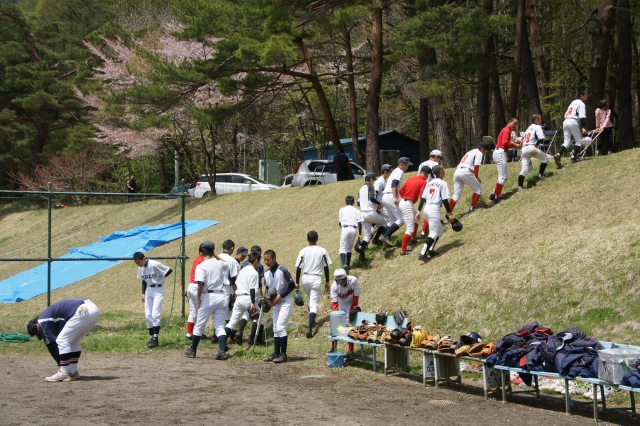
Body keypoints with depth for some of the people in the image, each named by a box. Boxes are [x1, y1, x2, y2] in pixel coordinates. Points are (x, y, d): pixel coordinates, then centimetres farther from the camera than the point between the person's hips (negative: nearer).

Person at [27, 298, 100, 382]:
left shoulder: (43, 321, 5)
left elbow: (51, 344, 3)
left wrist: (60, 364, 10)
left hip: (83, 312, -10)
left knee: (62, 341, 1)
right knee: (73, 341, 22)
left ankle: (63, 374, 3)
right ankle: (73, 372, 20)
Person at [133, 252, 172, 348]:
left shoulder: (154, 264, -20)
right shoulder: (141, 268, 3)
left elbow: (169, 271, -16)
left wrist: (160, 279, -9)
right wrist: (143, 293, 9)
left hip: (158, 290, -7)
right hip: (149, 290, 7)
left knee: (155, 314, -13)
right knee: (148, 315, 4)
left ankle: (155, 339, -11)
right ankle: (151, 338, 13)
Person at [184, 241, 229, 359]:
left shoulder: (201, 266, -8)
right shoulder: (220, 264, 7)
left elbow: (200, 284, -19)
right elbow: (226, 264, 32)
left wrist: (199, 298, -9)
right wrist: (215, 255, 27)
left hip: (209, 296, -4)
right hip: (222, 296, 4)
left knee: (199, 326, 8)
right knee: (220, 326, 6)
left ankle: (192, 350, 18)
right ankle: (222, 351, -9)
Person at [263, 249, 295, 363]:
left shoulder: (282, 270, -18)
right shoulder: (266, 273, 4)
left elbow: (292, 285, -14)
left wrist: (280, 295, -17)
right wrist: (268, 298, -3)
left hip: (285, 302, -8)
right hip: (275, 303, 8)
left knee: (280, 327, -14)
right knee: (275, 328, 10)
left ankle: (283, 354, -11)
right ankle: (276, 353, 15)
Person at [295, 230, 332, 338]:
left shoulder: (303, 251, -3)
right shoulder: (322, 251, -5)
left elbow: (298, 268, -4)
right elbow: (326, 267, -1)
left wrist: (297, 282, 4)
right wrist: (327, 281, 8)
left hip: (305, 278, 2)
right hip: (316, 279, -2)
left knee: (310, 300, 27)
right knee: (314, 304, -4)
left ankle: (312, 321, 40)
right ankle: (310, 327, -18)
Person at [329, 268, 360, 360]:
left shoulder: (353, 281, -29)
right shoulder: (334, 286, -26)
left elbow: (356, 296, -20)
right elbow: (334, 302, -21)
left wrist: (352, 311, -17)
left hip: (351, 305, -1)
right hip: (340, 306, 2)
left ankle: (350, 352, 1)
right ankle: (333, 349, 17)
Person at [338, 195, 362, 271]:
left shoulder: (342, 210, 11)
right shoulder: (356, 211, 13)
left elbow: (339, 223, 12)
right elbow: (360, 223, 5)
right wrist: (360, 234, 9)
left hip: (345, 228, -2)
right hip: (353, 229, 2)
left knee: (343, 247, -4)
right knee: (349, 247, 19)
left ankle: (344, 264, -26)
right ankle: (348, 264, 18)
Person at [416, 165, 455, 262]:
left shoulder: (429, 183, 17)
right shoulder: (442, 183, -4)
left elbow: (423, 198, 12)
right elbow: (445, 200, -9)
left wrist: (419, 211, 10)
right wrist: (450, 213, -6)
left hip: (427, 209, 8)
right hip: (434, 209, -8)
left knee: (440, 229, 22)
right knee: (433, 233, -8)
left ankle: (430, 250, 17)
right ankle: (422, 254, -21)